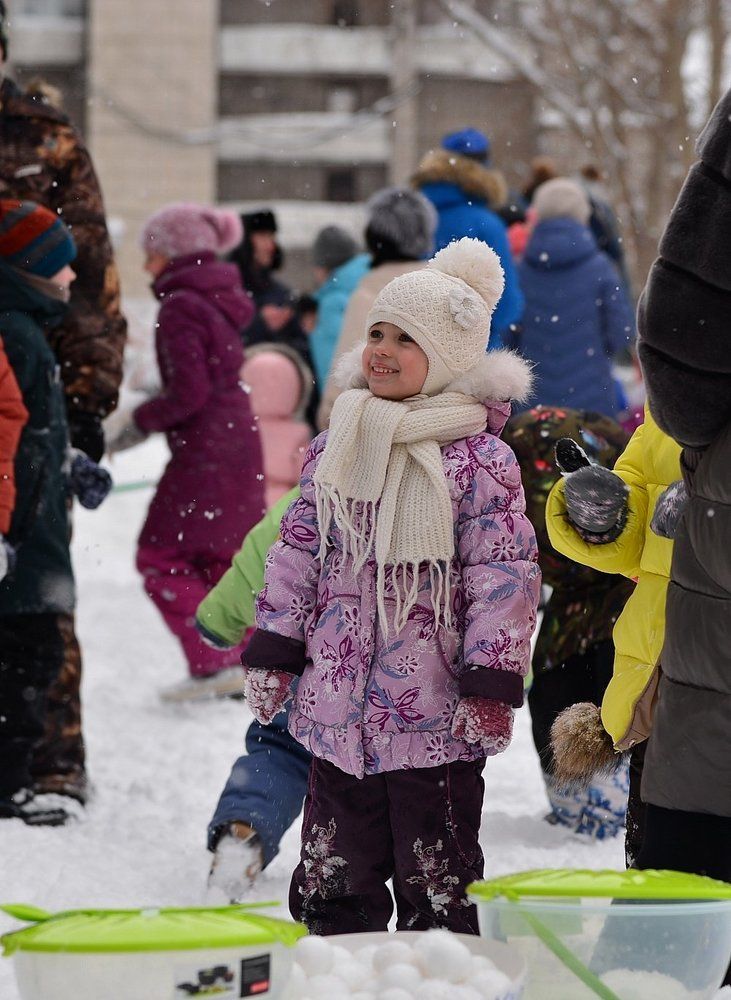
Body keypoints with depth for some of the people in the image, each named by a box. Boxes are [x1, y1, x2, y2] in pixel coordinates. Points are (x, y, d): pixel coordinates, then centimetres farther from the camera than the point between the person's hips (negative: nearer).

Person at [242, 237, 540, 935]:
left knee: (435, 884, 4)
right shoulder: (336, 445, 8)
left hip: (432, 713, -5)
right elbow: (297, 551, 13)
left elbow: (505, 574, -9)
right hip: (336, 700, 5)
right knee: (334, 877, 13)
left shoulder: (481, 460, -7)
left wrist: (490, 684, -14)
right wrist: (272, 650, 9)